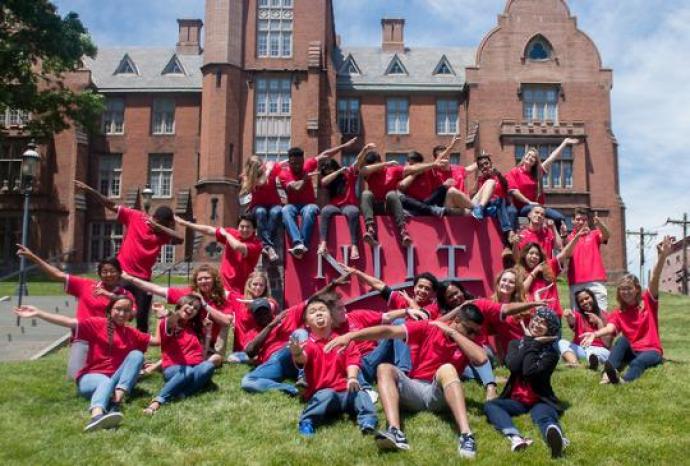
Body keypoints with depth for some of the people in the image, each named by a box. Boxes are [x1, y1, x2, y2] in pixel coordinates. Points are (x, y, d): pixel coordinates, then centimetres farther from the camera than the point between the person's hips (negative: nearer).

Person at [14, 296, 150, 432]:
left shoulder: (132, 333, 11)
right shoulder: (98, 324, 0)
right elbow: (70, 322, -9)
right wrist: (38, 313, -18)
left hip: (118, 380, 3)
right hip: (91, 377, -3)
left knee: (137, 355, -21)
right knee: (107, 382, -39)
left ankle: (119, 396, -40)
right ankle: (97, 416, -72)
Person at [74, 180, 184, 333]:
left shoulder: (164, 233, -2)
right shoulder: (135, 216, -3)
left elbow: (180, 239, -20)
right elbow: (111, 205, -3)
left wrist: (158, 226, -20)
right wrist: (89, 190, -10)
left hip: (142, 279, 1)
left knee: (142, 317, 7)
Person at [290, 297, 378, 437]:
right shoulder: (309, 344, 1)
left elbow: (352, 360, 2)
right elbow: (303, 359, -21)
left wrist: (352, 378, -20)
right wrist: (297, 354, -47)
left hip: (344, 392, 3)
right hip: (321, 393, -3)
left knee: (359, 393, -25)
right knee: (327, 394, -34)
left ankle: (368, 423, -33)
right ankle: (307, 422, -30)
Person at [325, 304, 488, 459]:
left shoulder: (466, 343, 3)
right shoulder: (427, 328, -1)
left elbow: (481, 358, -20)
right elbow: (390, 331, -11)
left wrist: (452, 333, -13)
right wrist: (351, 336, -21)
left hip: (441, 395, -1)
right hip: (414, 391, 1)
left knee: (447, 368, -29)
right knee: (385, 368, -23)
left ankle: (466, 435, -46)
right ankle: (395, 432, -46)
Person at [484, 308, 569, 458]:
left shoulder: (551, 353, 2)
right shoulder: (515, 344, 12)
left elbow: (529, 372, -18)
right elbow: (513, 366, -12)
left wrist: (533, 344, -9)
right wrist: (529, 341, -5)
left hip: (540, 401, -3)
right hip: (516, 400, 3)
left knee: (544, 416, -36)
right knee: (490, 405, -25)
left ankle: (557, 438, -72)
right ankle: (515, 437, -54)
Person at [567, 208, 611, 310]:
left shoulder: (594, 234, 13)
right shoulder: (569, 238, 12)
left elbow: (607, 235, -8)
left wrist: (599, 223, -28)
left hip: (596, 281, 0)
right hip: (576, 283, 1)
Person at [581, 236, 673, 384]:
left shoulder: (648, 302, 4)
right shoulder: (618, 313, 6)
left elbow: (654, 280, -12)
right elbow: (610, 328, -15)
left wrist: (662, 257, -28)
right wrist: (595, 334, -40)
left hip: (652, 351, -2)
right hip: (631, 352, 2)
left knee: (638, 362, -34)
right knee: (622, 340, -29)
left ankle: (624, 380, -66)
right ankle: (608, 373, -54)